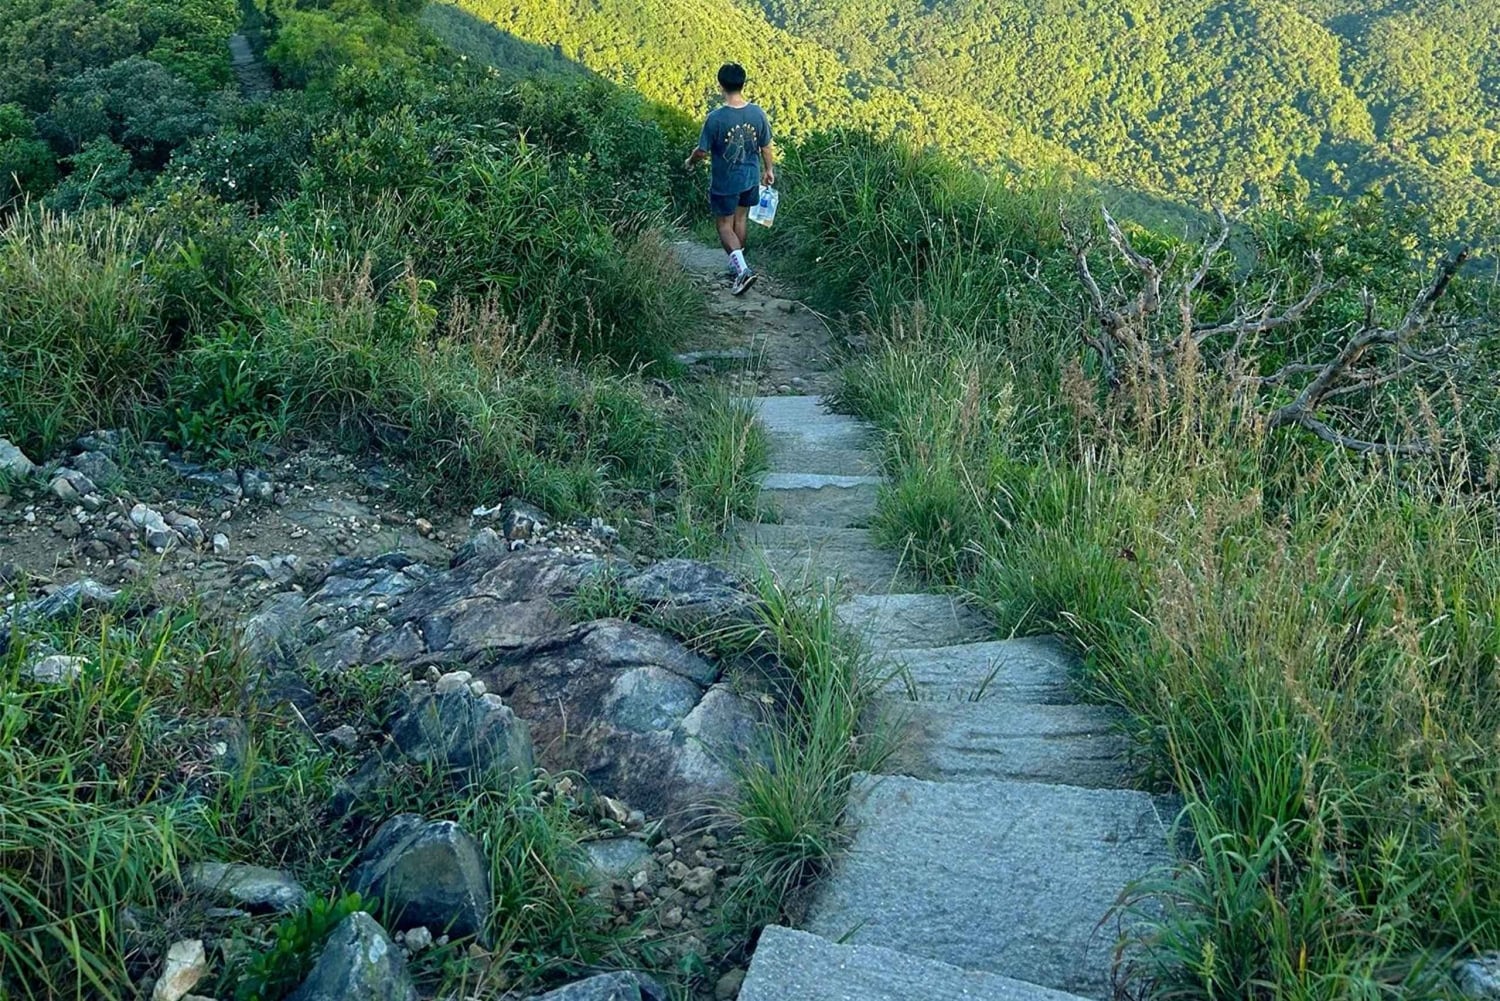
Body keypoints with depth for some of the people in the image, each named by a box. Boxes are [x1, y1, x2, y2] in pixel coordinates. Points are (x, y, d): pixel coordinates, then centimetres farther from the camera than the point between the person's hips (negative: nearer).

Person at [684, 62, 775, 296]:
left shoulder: (716, 118, -25)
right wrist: (769, 170, 17)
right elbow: (766, 147, 0)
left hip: (725, 182, -4)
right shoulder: (757, 113, -12)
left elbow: (702, 151, -15)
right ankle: (737, 262, 40)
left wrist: (690, 162, 7)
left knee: (724, 225, 10)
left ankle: (743, 270, -6)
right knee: (741, 219, 23)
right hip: (750, 178, 4)